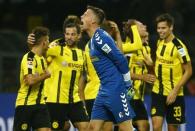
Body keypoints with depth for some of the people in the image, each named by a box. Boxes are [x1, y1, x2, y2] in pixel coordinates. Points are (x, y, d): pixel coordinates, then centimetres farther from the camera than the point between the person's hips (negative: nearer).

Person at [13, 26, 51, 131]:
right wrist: (46, 75, -14)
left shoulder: (41, 58, 13)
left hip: (39, 103, 8)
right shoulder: (29, 58, -15)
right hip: (25, 104, -8)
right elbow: (30, 80, -27)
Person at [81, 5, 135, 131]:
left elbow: (121, 60, -17)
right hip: (105, 90, 10)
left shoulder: (100, 37, -14)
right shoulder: (92, 40, 16)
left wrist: (128, 84, -12)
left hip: (115, 90, -10)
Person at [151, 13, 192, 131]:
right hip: (158, 92, 5)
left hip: (174, 95, -5)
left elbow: (188, 71, -13)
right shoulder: (160, 42, 5)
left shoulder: (178, 46, -15)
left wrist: (175, 91, -18)